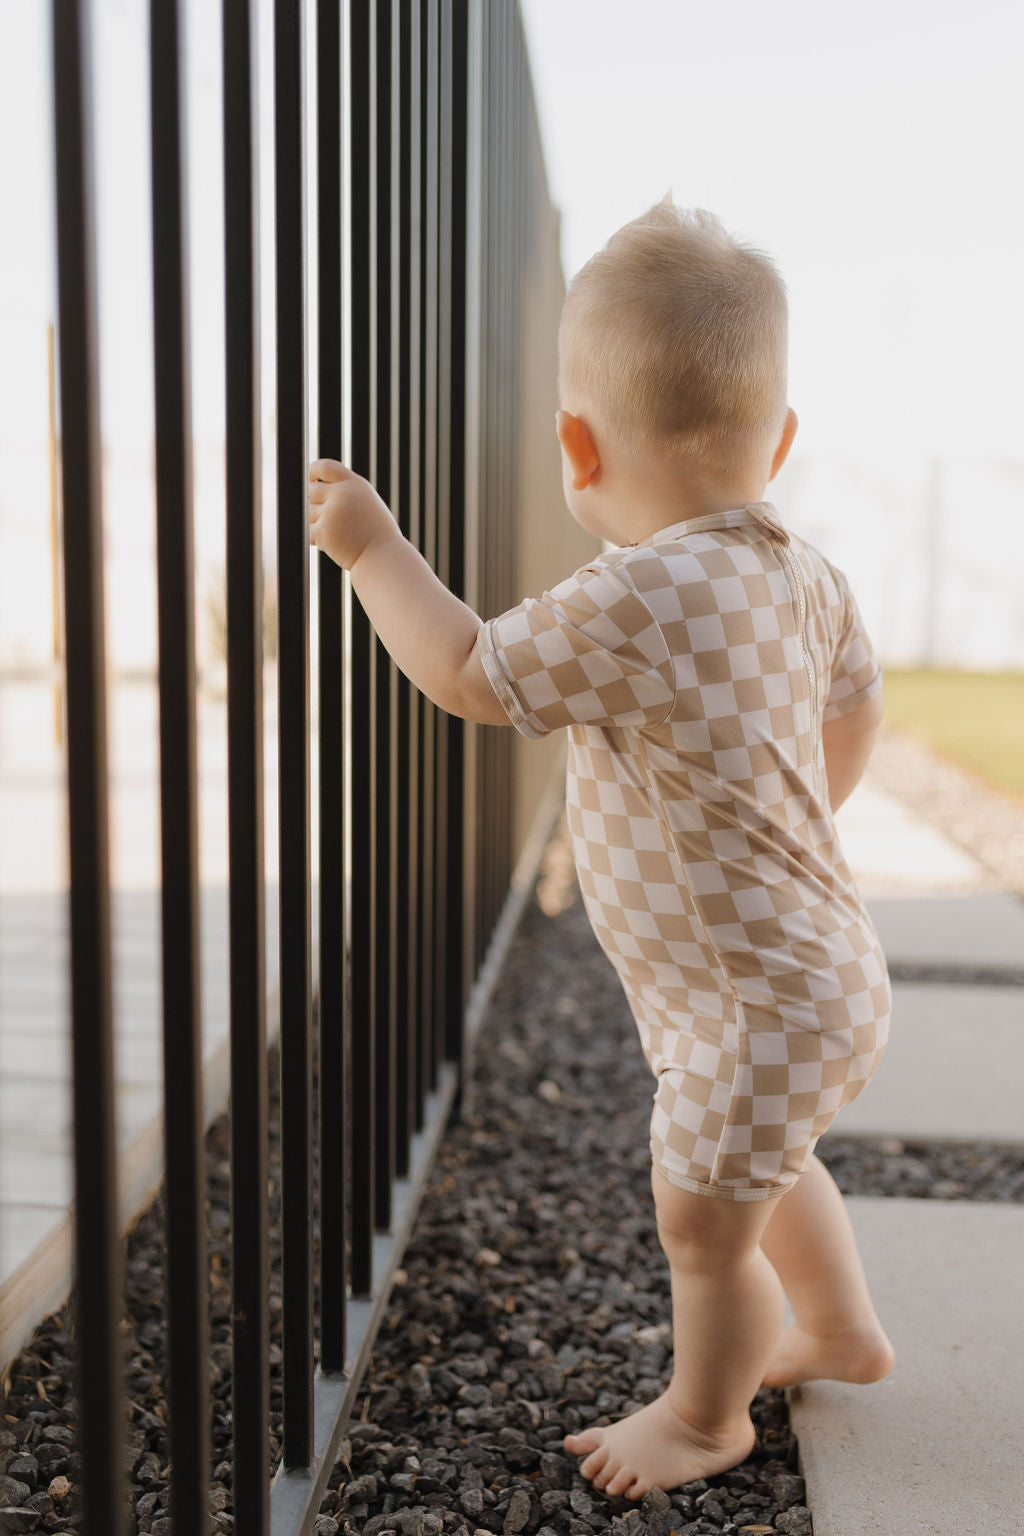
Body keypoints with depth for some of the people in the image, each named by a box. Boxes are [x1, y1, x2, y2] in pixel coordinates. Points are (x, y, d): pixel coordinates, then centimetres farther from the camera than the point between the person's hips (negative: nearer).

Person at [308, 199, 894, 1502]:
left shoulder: (633, 602, -30)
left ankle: (706, 1415, 38)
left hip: (757, 1005, -10)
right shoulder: (802, 575, -3)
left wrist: (374, 547, -8)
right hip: (808, 955, 10)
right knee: (767, 1169, 31)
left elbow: (468, 675, -20)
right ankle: (841, 1331, 54)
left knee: (703, 1225, 13)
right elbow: (853, 712, 12)